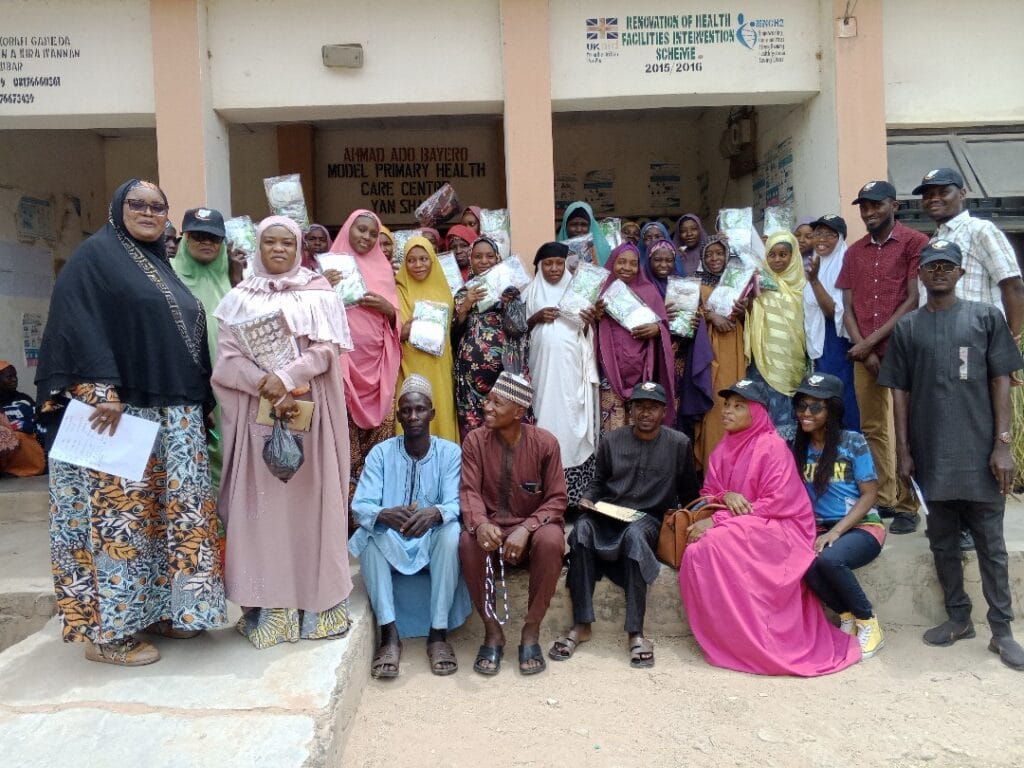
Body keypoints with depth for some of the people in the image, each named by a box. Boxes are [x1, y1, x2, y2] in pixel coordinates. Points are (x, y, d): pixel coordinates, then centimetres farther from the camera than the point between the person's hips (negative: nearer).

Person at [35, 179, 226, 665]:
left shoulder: (162, 267, 20)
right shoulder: (95, 255, -2)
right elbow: (78, 327, -14)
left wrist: (201, 403, 15)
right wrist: (104, 392, -24)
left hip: (174, 412, 8)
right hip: (120, 410, -8)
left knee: (173, 511, 9)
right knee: (120, 513, -4)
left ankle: (159, 609, 21)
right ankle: (107, 631, 6)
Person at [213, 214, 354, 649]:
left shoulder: (318, 294, 6)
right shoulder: (241, 297, 10)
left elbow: (325, 350, -4)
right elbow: (227, 357, 0)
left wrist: (286, 378, -18)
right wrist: (266, 385, -15)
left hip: (308, 410, -1)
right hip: (256, 410, 1)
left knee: (308, 498, 1)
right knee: (261, 502, 0)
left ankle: (315, 601, 10)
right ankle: (266, 604, 8)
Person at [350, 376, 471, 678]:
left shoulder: (450, 452, -5)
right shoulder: (380, 453, -4)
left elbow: (455, 503, -17)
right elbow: (360, 506, -14)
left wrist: (434, 513, -42)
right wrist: (386, 514, -38)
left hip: (433, 544, -1)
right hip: (390, 546, 1)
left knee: (451, 531, -33)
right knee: (369, 531, -31)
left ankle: (438, 632, -25)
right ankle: (389, 633, -27)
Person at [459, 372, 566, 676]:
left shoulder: (544, 442, -7)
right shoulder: (475, 441, -3)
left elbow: (556, 499, -7)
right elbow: (469, 491, -9)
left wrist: (526, 528, -25)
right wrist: (480, 523, -32)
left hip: (532, 528, -1)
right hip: (491, 527, 1)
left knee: (551, 541, -34)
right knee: (468, 541, -32)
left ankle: (531, 631, -16)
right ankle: (492, 630, -14)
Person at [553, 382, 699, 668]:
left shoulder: (679, 444, 3)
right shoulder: (612, 440, 8)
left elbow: (688, 491, 13)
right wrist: (588, 499, -1)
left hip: (649, 518, -2)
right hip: (608, 515, 2)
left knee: (634, 534, -39)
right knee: (582, 528, -33)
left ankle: (636, 632, -32)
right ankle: (581, 625, -28)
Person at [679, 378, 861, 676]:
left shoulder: (772, 446, -10)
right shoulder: (723, 449, 10)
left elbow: (777, 502, -16)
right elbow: (708, 492, 11)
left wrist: (718, 521, -21)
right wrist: (725, 496, -15)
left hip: (778, 529, -6)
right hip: (739, 528, 6)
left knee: (715, 544, -30)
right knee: (696, 552, -23)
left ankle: (753, 643, -17)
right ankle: (721, 637, -12)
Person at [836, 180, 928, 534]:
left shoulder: (914, 242, -1)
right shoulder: (853, 253, 15)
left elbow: (914, 300, -8)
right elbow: (847, 308, 11)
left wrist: (873, 341, -11)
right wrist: (863, 349, -3)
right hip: (864, 353, 5)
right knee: (873, 428, 7)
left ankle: (907, 506, 6)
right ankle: (882, 499, 17)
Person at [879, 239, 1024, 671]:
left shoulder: (985, 317, 3)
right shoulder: (907, 327, 6)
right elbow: (899, 391, 6)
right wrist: (903, 451, 2)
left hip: (979, 453, -2)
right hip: (931, 454, 2)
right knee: (942, 541, 11)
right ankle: (958, 617, 25)